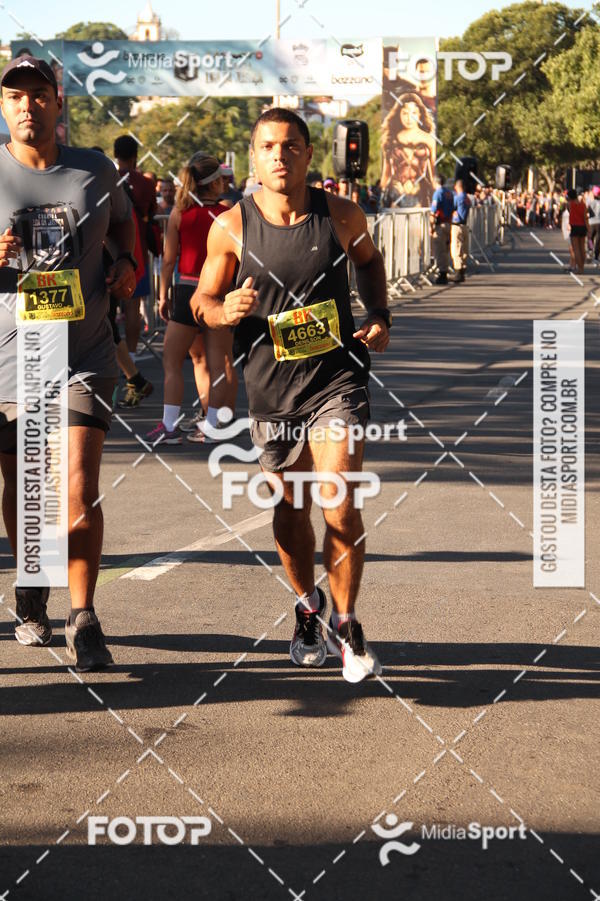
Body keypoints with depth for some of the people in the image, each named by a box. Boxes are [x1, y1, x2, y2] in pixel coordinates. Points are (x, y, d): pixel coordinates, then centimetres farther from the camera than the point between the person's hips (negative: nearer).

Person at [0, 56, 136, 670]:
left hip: (84, 355, 0)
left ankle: (83, 620, -1)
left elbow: (122, 220, 28)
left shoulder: (95, 171, 7)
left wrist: (126, 263, 9)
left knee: (79, 491, -11)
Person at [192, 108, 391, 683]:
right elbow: (202, 301, 4)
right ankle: (308, 610, 37)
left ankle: (345, 625, 6)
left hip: (338, 380, -1)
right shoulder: (230, 228, -6)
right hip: (272, 390, 1)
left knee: (340, 505, -12)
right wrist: (226, 310, -18)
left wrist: (379, 317, 6)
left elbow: (368, 259, 19)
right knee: (291, 509, 13)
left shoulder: (341, 215, -4)